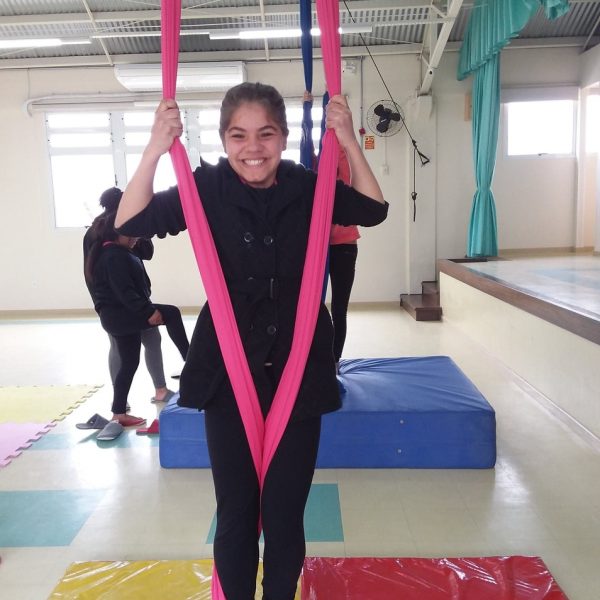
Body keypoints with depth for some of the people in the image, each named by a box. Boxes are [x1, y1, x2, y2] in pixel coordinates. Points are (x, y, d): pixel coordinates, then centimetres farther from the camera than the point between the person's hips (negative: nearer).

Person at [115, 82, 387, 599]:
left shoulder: (306, 187, 0)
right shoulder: (207, 188, -4)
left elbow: (373, 210, 3)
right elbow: (130, 223, -7)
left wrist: (349, 141, -8)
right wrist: (155, 150, -18)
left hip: (297, 371, 1)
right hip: (228, 372, 0)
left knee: (285, 514, 10)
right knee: (235, 513, 11)